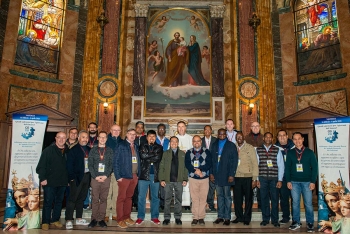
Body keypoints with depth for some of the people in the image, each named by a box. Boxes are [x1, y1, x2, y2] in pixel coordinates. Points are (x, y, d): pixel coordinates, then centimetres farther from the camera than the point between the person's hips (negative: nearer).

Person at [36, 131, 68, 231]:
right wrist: (42, 178, -15)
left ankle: (55, 219, 28)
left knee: (59, 201, 14)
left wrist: (68, 179, 6)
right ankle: (45, 222, 17)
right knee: (48, 202, 5)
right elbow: (41, 166, -10)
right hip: (50, 182, -4)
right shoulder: (48, 150, -7)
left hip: (62, 182, 4)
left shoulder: (67, 151, 5)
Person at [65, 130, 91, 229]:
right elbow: (69, 165, -9)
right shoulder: (73, 150, -5)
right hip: (77, 177, -5)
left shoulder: (89, 150, 12)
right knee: (72, 199, -2)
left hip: (87, 176, 6)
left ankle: (79, 219, 22)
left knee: (81, 198, 13)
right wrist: (72, 178, -15)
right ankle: (68, 220, 4)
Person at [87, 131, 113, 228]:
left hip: (106, 178, 0)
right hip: (95, 178, 0)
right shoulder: (93, 150, 8)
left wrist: (106, 175, -9)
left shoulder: (110, 151, 8)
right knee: (95, 199, 2)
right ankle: (94, 219, 11)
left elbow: (111, 164, 3)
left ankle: (101, 219, 11)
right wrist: (95, 176, -8)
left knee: (103, 199, 4)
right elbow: (90, 165, 2)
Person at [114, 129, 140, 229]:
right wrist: (118, 176, -11)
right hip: (124, 176, -5)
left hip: (134, 176, 5)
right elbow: (115, 161, -7)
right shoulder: (121, 145, -5)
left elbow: (138, 161, 12)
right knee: (121, 198, 2)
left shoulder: (135, 146, 11)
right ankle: (120, 219, 13)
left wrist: (138, 174, 4)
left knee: (129, 197, 14)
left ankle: (127, 217, 25)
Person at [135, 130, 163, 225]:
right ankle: (140, 217, 14)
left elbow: (158, 158, -8)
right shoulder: (142, 146, 8)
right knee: (141, 196, 2)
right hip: (144, 174, -1)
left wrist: (148, 157, -8)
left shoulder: (159, 147, 9)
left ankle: (154, 217, 19)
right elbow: (142, 156, -12)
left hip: (155, 175, 1)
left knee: (155, 197, 8)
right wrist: (154, 154, -7)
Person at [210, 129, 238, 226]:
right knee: (219, 196, 10)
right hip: (217, 176, 4)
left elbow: (234, 161, -5)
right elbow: (211, 160, 10)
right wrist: (211, 173, 3)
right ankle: (220, 216, 18)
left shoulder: (231, 146, -1)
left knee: (227, 196, 4)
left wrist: (231, 174, -11)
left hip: (226, 176, -4)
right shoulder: (214, 145, 11)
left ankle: (227, 217, 12)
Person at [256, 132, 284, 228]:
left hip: (274, 178, 0)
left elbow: (281, 165, 3)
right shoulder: (258, 150, 6)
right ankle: (265, 219, 19)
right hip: (262, 178, 1)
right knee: (264, 199, 6)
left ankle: (274, 220, 17)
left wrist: (280, 180, -2)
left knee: (274, 199, 4)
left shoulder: (277, 150, 5)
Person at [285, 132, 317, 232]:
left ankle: (310, 223, 14)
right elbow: (287, 167, 7)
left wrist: (313, 181, -6)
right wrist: (288, 181, 0)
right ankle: (296, 222, 17)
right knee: (295, 203, 7)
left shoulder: (309, 152, 2)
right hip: (294, 182, 2)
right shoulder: (290, 153, 6)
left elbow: (314, 167, 1)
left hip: (307, 182, -1)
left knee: (308, 203, 1)